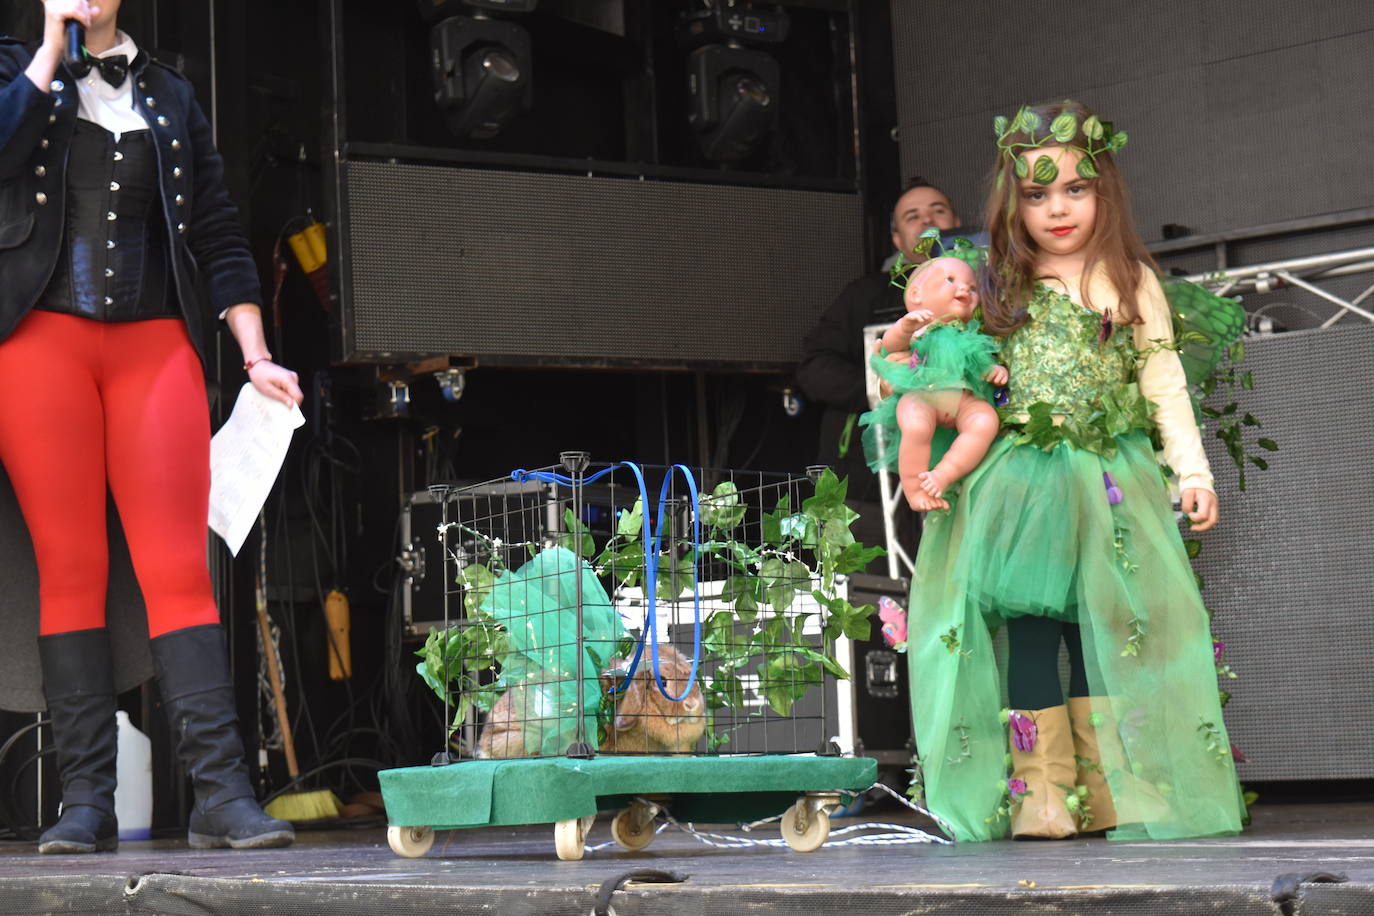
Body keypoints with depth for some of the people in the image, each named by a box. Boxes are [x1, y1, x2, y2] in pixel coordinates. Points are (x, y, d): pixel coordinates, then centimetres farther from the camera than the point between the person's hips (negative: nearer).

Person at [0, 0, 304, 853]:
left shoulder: (171, 96, 19)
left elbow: (218, 231, 16)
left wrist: (256, 355, 8)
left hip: (155, 342, 1)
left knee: (178, 566, -8)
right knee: (69, 566, -3)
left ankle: (221, 792, -12)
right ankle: (87, 799, -1)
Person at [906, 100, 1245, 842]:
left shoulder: (1129, 280, 6)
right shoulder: (1001, 288, 10)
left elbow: (1163, 383, 4)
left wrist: (1191, 470, -2)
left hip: (1107, 482, -1)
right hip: (1017, 486, 1)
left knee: (1103, 635, -2)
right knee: (1028, 629, -4)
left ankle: (1116, 792, 5)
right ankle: (1041, 794, 0)